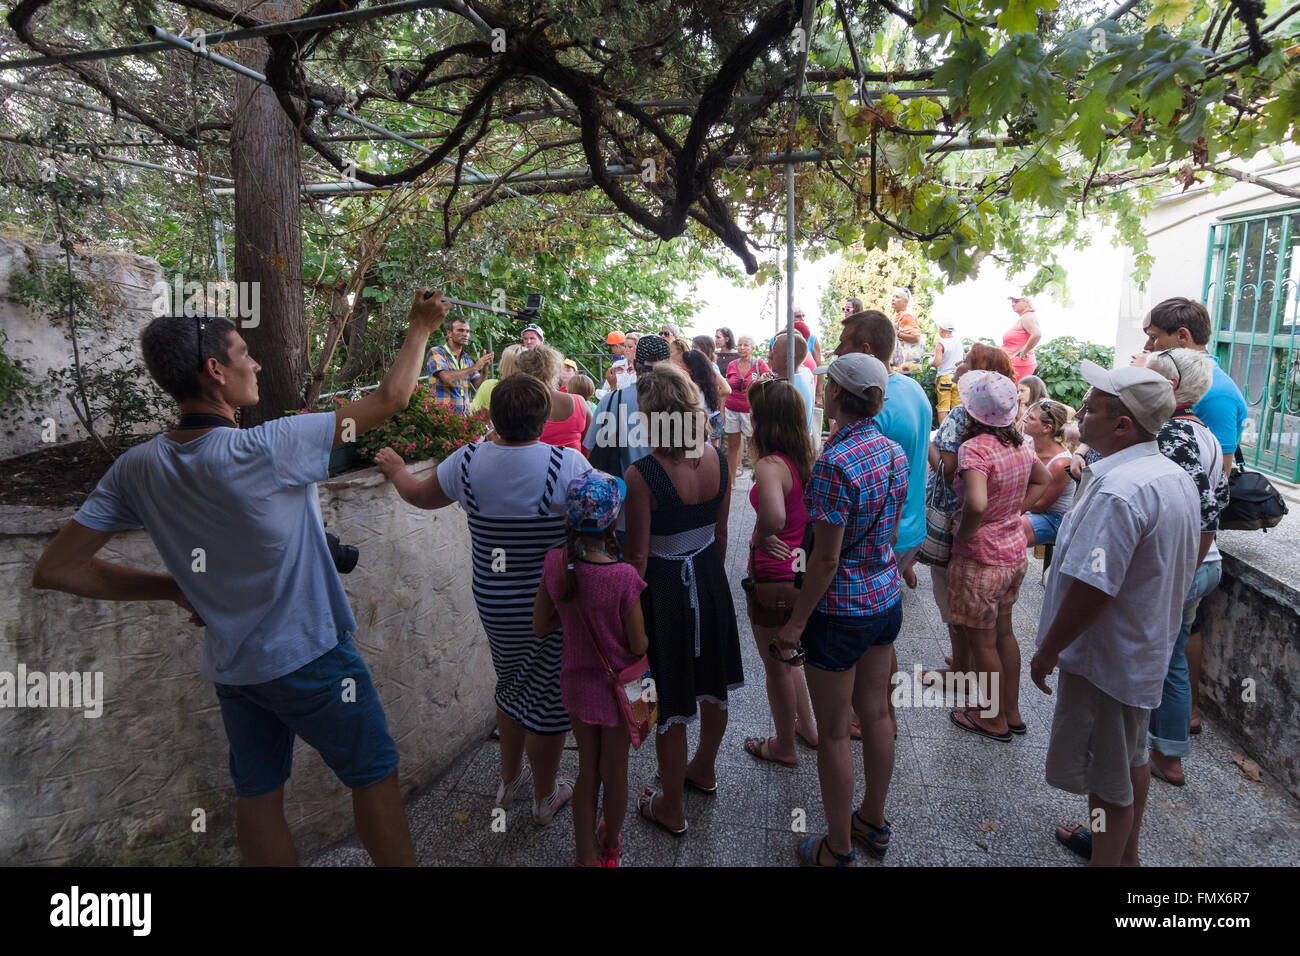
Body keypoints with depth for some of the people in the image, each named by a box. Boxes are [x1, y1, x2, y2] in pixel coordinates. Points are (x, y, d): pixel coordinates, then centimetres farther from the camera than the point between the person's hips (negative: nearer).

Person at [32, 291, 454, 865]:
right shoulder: (265, 451, -26)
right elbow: (391, 398, -20)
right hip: (311, 656, -6)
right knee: (373, 772, 11)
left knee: (257, 792, 19)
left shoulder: (138, 468, -8)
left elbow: (54, 569, -3)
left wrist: (175, 588, 2)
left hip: (231, 664, 6)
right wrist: (421, 327, -5)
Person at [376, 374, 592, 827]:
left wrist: (396, 470, 30)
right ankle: (546, 796, 35)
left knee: (511, 684, 26)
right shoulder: (567, 463, -20)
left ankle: (509, 778, 46)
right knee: (548, 696, 14)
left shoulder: (468, 460, -9)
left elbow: (419, 495, 9)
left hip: (495, 603, 4)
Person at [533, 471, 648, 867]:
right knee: (615, 771, 21)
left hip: (576, 682, 3)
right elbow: (639, 646, -18)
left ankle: (586, 856, 36)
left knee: (587, 770, 23)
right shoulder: (624, 576, -28)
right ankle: (610, 847, 45)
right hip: (616, 686, -3)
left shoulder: (555, 563, -16)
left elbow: (540, 625, -5)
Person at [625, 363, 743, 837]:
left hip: (664, 589, -6)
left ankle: (671, 809, 30)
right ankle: (704, 770, 49)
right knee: (712, 684, 24)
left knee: (669, 700, 10)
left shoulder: (641, 475, -24)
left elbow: (637, 557, -19)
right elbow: (721, 532, 4)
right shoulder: (716, 458, -7)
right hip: (710, 581, 6)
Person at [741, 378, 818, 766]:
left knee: (777, 667, 14)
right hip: (803, 570, 8)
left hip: (774, 577, -8)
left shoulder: (769, 465, -26)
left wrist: (760, 536, -23)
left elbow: (774, 517, -45)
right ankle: (806, 727, 46)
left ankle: (784, 746, 34)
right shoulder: (808, 457, -3)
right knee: (789, 657, 29)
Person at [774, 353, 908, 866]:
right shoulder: (894, 452, 0)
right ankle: (874, 823, 41)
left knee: (833, 733, 9)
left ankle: (838, 848, 27)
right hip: (887, 598, 8)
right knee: (875, 715, 21)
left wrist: (795, 622, -14)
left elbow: (826, 559, -23)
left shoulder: (835, 463, -25)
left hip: (840, 610, -8)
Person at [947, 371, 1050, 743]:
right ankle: (1011, 711, 36)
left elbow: (976, 504, -38)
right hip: (1015, 553, 8)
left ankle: (994, 720, 25)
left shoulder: (974, 448, -24)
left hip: (980, 559, -8)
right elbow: (1042, 479, 20)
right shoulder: (1021, 444, 1)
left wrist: (962, 533, -20)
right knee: (1003, 632, 22)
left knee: (981, 642, 9)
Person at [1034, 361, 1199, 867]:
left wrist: (1048, 652, -19)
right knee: (1131, 759, 26)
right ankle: (1124, 848, 46)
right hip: (1148, 649, 10)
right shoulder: (1176, 477, 4)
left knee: (1107, 779, 7)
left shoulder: (1118, 491, -30)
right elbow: (1183, 568, 15)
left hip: (1106, 658, -10)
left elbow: (1092, 590, -31)